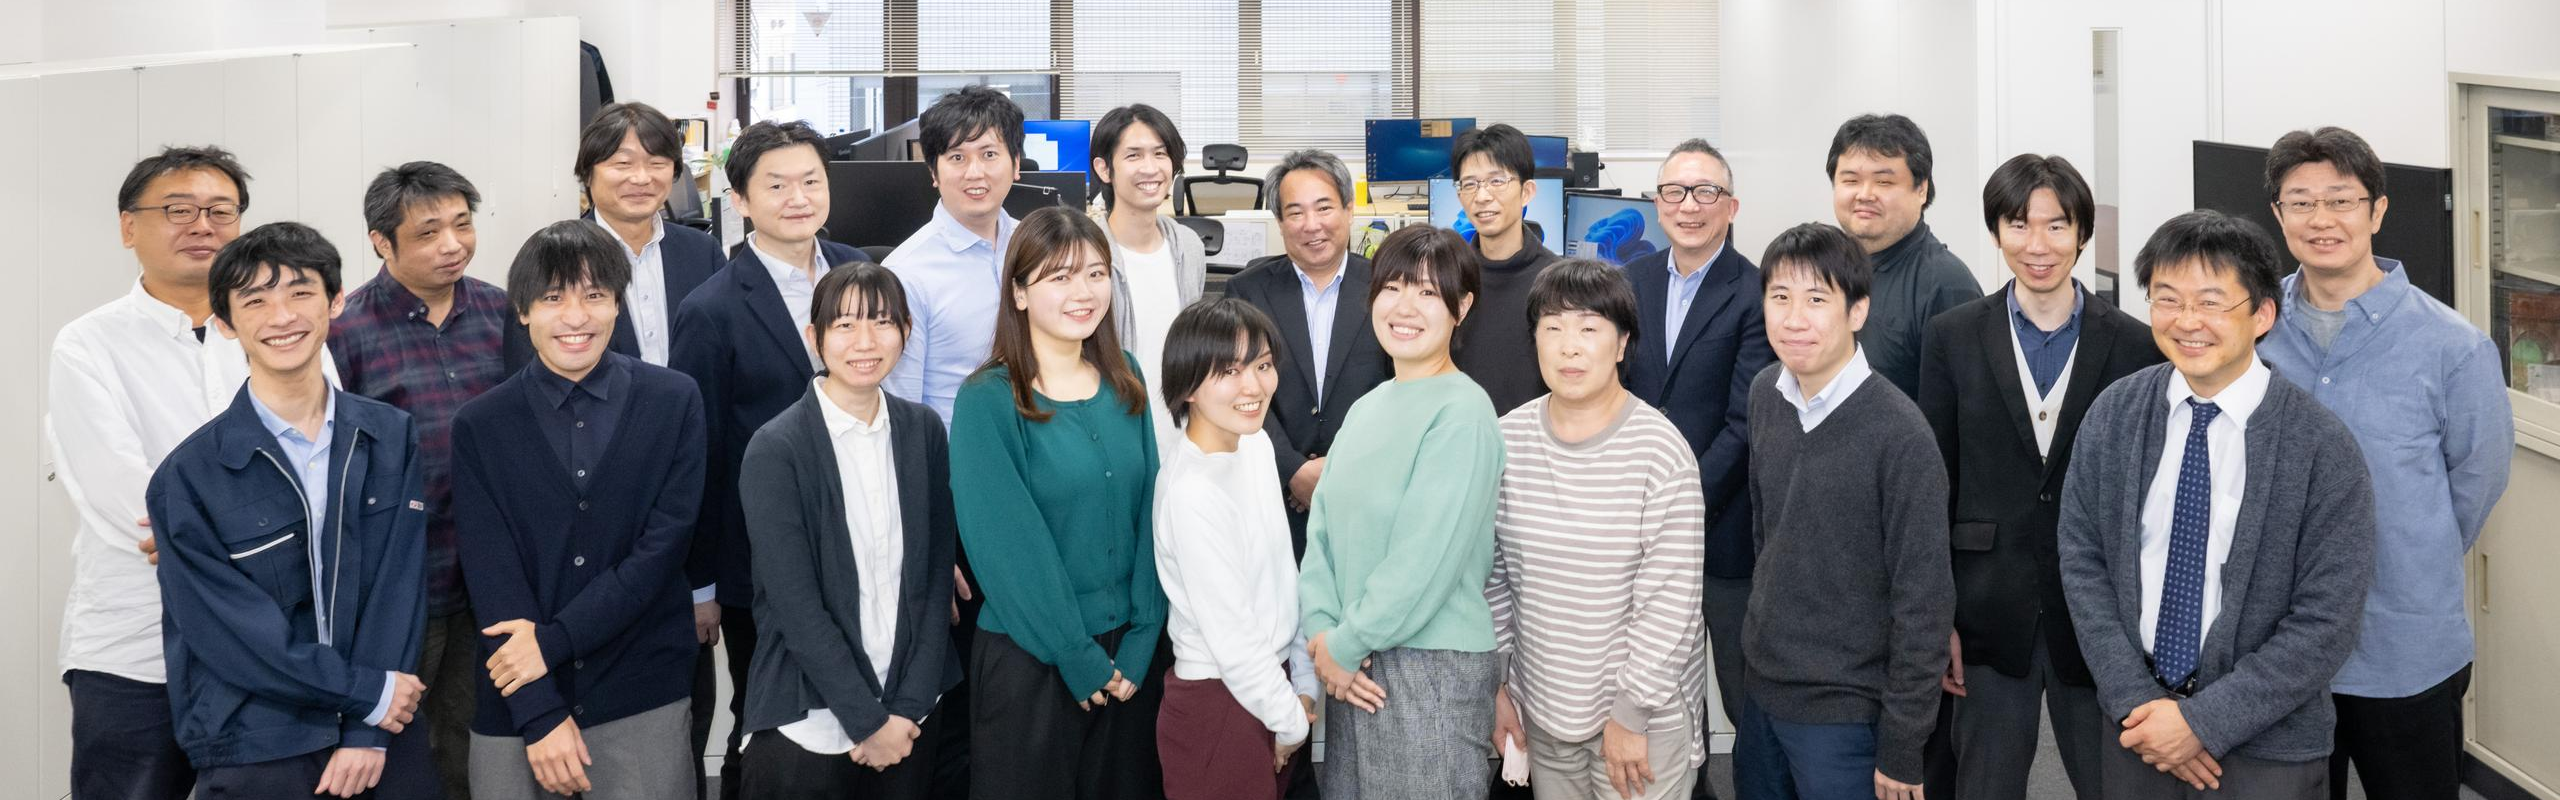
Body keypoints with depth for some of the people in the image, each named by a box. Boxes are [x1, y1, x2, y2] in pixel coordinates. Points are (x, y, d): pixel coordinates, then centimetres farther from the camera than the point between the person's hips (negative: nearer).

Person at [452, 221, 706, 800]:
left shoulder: (674, 401, 0)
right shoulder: (479, 427, 0)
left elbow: (664, 546, -6)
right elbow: (491, 574, -5)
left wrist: (554, 640, -13)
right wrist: (539, 713, -12)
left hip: (643, 699, 0)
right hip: (514, 707, 1)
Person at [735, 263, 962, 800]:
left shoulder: (923, 431, 3)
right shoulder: (775, 451, -10)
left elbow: (935, 577, 3)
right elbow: (797, 607, -13)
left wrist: (908, 709, -5)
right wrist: (868, 721, -12)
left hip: (908, 720, 4)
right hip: (810, 728, -4)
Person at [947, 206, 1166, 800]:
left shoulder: (1125, 382, 4)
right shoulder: (988, 400, -11)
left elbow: (1149, 511, 3)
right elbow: (1007, 546, -14)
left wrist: (1141, 641, -6)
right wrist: (1079, 658, -14)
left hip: (1131, 648, 4)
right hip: (1031, 657, -4)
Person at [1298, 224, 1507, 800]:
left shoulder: (1463, 413, -12)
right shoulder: (1368, 408, 12)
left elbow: (1427, 557, -18)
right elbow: (1324, 530, 8)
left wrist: (1345, 645, -11)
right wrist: (1320, 634, -7)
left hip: (1432, 666, -7)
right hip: (1357, 667, 7)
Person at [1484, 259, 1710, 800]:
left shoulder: (1660, 451, -15)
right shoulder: (1507, 440, -2)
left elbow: (1671, 598, -14)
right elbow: (1492, 572, 6)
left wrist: (1632, 711, -12)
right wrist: (1496, 683, 6)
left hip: (1645, 713, -4)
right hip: (1542, 710, 4)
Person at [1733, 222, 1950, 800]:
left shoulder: (1900, 437, -19)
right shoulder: (1765, 395, 0)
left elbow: (1923, 603, -16)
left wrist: (1900, 750, -13)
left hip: (1843, 713, -6)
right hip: (1760, 688, 6)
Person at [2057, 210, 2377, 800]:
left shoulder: (2322, 447, -13)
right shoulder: (2113, 414, -3)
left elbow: (2326, 622, -14)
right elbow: (2081, 558, -1)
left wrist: (2203, 723, -17)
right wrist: (2135, 699, -10)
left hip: (2264, 741, -3)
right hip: (2137, 727, 3)